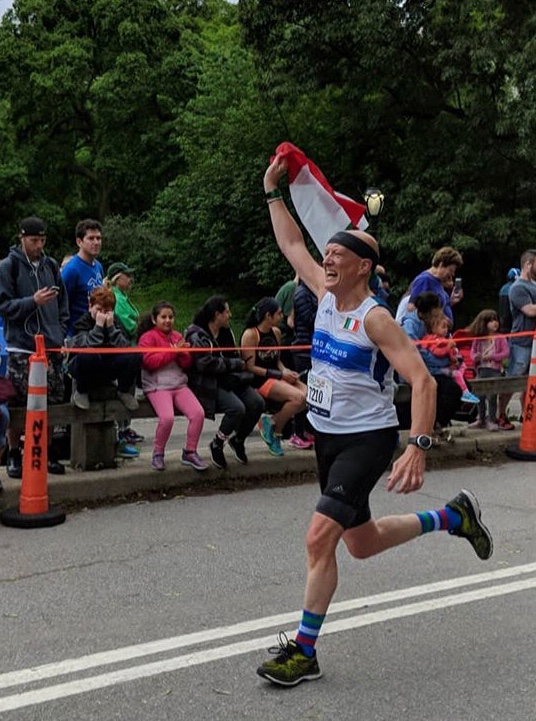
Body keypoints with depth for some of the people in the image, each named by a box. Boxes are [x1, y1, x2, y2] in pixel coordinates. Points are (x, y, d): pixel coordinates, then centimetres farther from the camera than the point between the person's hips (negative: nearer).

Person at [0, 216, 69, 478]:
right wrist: (33, 302, -18)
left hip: (52, 347, 4)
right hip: (21, 348, -4)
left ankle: (48, 452, 20)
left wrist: (61, 332, 7)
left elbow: (62, 303, 17)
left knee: (52, 403, 6)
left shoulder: (51, 265, 11)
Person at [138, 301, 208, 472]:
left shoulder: (178, 336, 20)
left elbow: (187, 364, 16)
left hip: (179, 384, 6)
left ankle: (190, 452, 1)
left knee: (198, 413, -16)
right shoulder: (148, 337, 2)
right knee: (167, 417, -29)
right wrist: (173, 351, -11)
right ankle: (158, 454, -6)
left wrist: (182, 353, -6)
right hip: (157, 386, -5)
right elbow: (149, 361, -13)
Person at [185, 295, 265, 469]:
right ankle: (216, 445, -7)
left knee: (257, 403, -15)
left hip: (230, 380, 8)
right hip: (210, 384, -7)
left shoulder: (226, 332, 17)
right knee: (237, 408, -30)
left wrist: (238, 364, 1)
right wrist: (234, 364, -11)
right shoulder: (197, 336, -8)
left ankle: (238, 440, 8)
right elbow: (206, 363, -20)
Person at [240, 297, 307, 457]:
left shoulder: (276, 332, 12)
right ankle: (274, 430, -5)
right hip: (259, 380, -8)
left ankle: (273, 421, -2)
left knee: (308, 395, -15)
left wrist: (286, 371, -1)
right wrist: (280, 374, -15)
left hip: (277, 377, 8)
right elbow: (250, 367, -13)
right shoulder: (250, 335, -10)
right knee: (297, 397, -27)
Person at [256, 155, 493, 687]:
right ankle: (453, 516, 38)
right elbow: (291, 245, 16)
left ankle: (304, 651, -4)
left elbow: (422, 382, -24)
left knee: (320, 536, -18)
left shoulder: (376, 319, -19)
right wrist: (272, 191, 14)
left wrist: (417, 449, -34)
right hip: (328, 436, 8)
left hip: (368, 439, -8)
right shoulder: (326, 294, 1)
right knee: (361, 543, 18)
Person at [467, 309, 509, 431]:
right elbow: (473, 350, 13)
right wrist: (475, 356, -9)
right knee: (480, 396, 11)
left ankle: (492, 420, 4)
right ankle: (481, 419, 24)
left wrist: (492, 356, -16)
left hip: (494, 370, -4)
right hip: (481, 369, 4)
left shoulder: (500, 338, -3)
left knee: (492, 396, -6)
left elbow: (505, 352, -7)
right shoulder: (478, 339, 6)